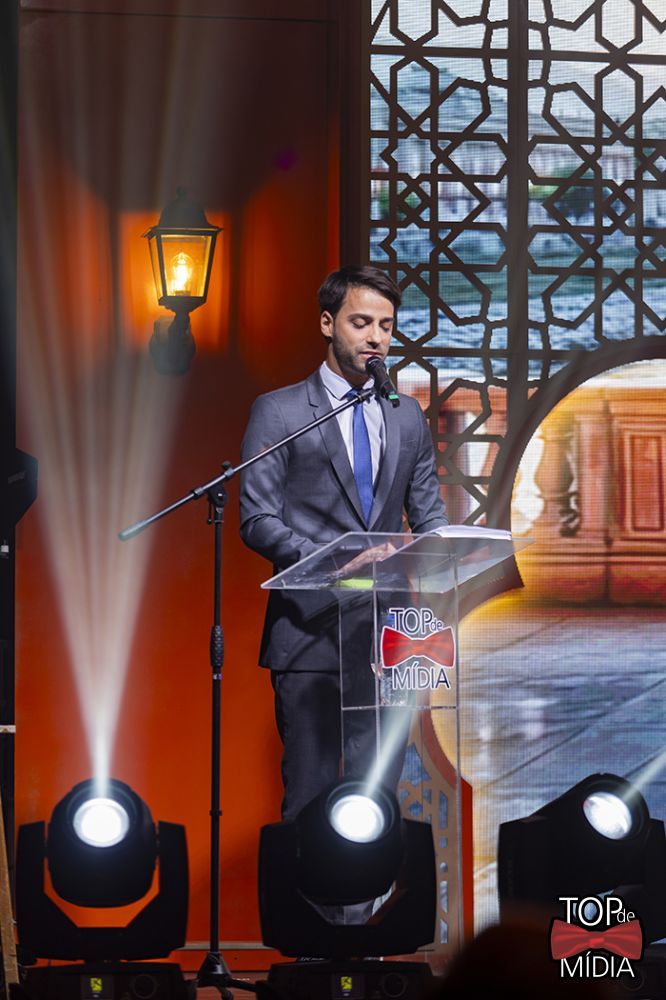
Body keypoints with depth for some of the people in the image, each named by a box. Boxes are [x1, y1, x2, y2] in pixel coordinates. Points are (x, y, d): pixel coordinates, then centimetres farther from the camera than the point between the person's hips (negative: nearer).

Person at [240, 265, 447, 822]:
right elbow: (257, 520, -5)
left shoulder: (408, 417, 15)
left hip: (388, 631, 4)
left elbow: (428, 515, 16)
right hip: (310, 630, -3)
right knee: (310, 793, 0)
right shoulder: (279, 412, 1)